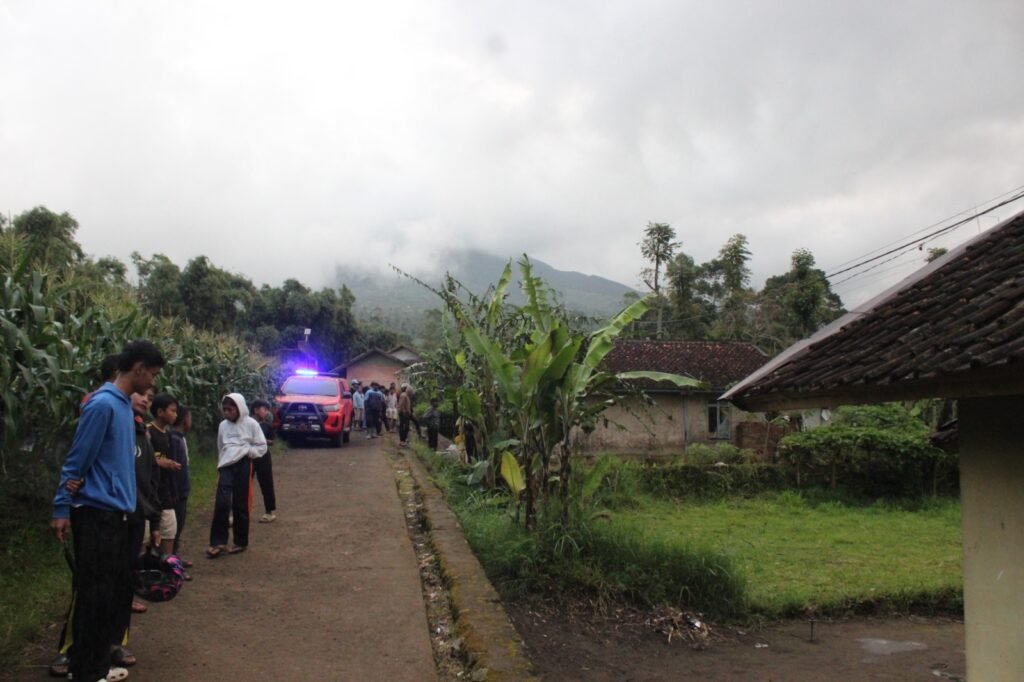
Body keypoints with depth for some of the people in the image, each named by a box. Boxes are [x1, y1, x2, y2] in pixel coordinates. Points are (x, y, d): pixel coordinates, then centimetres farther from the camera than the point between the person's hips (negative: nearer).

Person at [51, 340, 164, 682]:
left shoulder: (125, 405, 11)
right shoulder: (103, 404, -16)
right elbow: (76, 461, -14)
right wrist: (61, 509, -12)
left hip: (118, 512, 9)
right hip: (96, 513, -9)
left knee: (117, 593, 14)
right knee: (95, 596, 0)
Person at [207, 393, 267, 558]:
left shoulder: (250, 424, -1)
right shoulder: (223, 425, 12)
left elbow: (262, 447, -1)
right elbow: (220, 448, 20)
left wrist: (245, 451, -11)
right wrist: (220, 467, 15)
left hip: (243, 466, -3)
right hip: (226, 466, 3)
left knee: (241, 506, 3)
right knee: (221, 503, -9)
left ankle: (241, 542, 16)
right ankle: (218, 542, -2)